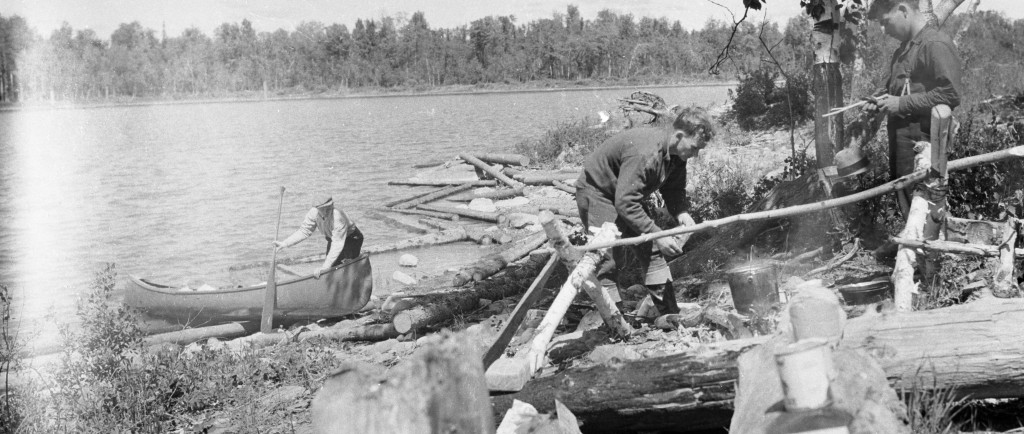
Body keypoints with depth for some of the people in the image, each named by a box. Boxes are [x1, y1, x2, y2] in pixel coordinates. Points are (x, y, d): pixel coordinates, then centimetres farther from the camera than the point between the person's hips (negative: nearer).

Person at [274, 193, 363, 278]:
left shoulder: (338, 218, -39)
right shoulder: (314, 212, -22)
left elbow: (337, 245, -41)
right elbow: (304, 231, -12)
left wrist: (324, 267, -45)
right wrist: (285, 243, -24)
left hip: (352, 239, -6)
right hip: (332, 239, 6)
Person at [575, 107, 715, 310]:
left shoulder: (676, 152, -8)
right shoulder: (645, 154, -37)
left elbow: (675, 189, 6)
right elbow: (624, 202, -38)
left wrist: (681, 213, -15)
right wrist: (658, 234, -35)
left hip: (626, 192, 9)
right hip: (597, 192, -9)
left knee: (650, 248, 4)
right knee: (611, 254, -15)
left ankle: (668, 309, 10)